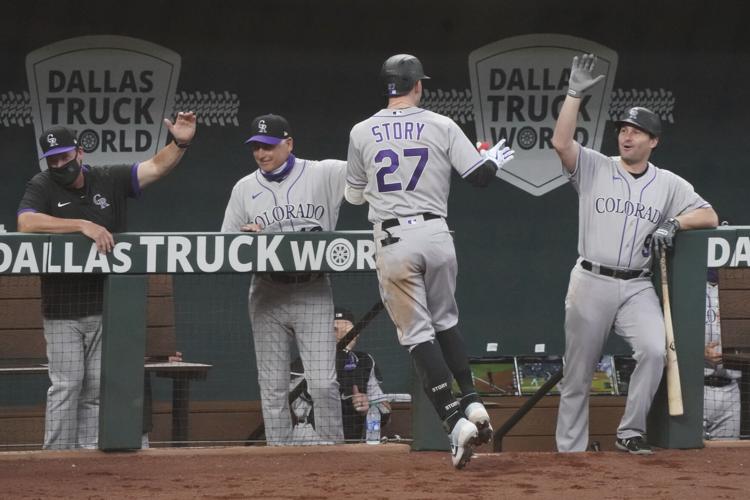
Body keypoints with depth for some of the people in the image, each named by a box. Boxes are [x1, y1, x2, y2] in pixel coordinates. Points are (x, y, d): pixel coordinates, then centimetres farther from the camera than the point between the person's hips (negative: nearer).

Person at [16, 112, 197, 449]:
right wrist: (83, 225, -27)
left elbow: (156, 167, -3)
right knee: (66, 384, -6)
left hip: (107, 306, 3)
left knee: (97, 388, 7)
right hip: (63, 310, -3)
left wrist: (180, 144, -24)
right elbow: (27, 223, -21)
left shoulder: (111, 180, 4)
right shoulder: (42, 187, -3)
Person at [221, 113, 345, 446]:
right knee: (272, 385, 3)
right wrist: (247, 238, -10)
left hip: (312, 294, -3)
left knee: (323, 383, -9)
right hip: (267, 293, 3)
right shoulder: (244, 189, 9)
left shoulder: (323, 174, 0)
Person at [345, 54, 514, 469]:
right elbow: (480, 176, 0)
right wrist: (497, 158, 22)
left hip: (392, 242, -1)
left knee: (417, 333, -2)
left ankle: (455, 422, -13)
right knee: (445, 321, 22)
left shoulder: (361, 133, 5)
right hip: (435, 233, 1)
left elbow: (354, 195, 15)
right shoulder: (441, 126, 1)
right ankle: (472, 403, 11)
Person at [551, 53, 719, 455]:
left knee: (654, 350, -23)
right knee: (577, 374, 2)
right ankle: (570, 452, 12)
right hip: (590, 284, -1)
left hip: (637, 288, 1)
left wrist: (673, 223, -16)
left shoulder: (669, 184, 9)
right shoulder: (594, 168, 3)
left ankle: (630, 432, -10)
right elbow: (560, 142, -13)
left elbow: (709, 216, 2)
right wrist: (575, 93, -18)